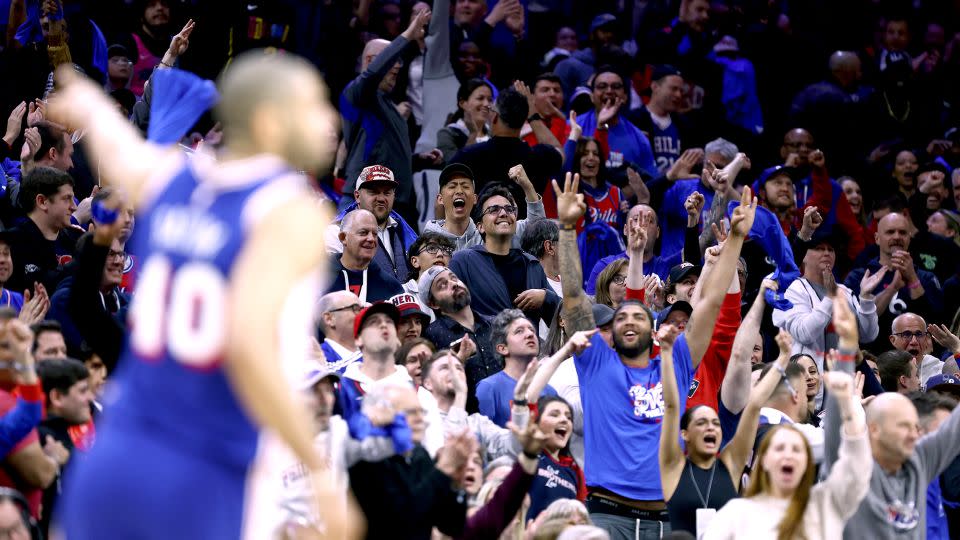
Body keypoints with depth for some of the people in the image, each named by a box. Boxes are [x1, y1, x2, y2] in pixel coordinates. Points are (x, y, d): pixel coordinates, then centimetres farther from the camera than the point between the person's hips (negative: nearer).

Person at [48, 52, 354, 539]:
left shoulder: (171, 180, 10)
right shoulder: (291, 211, -11)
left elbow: (118, 149, 35)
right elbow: (248, 345, -26)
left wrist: (92, 107, 59)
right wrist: (319, 471, -21)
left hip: (112, 465, 7)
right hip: (203, 491, -7)